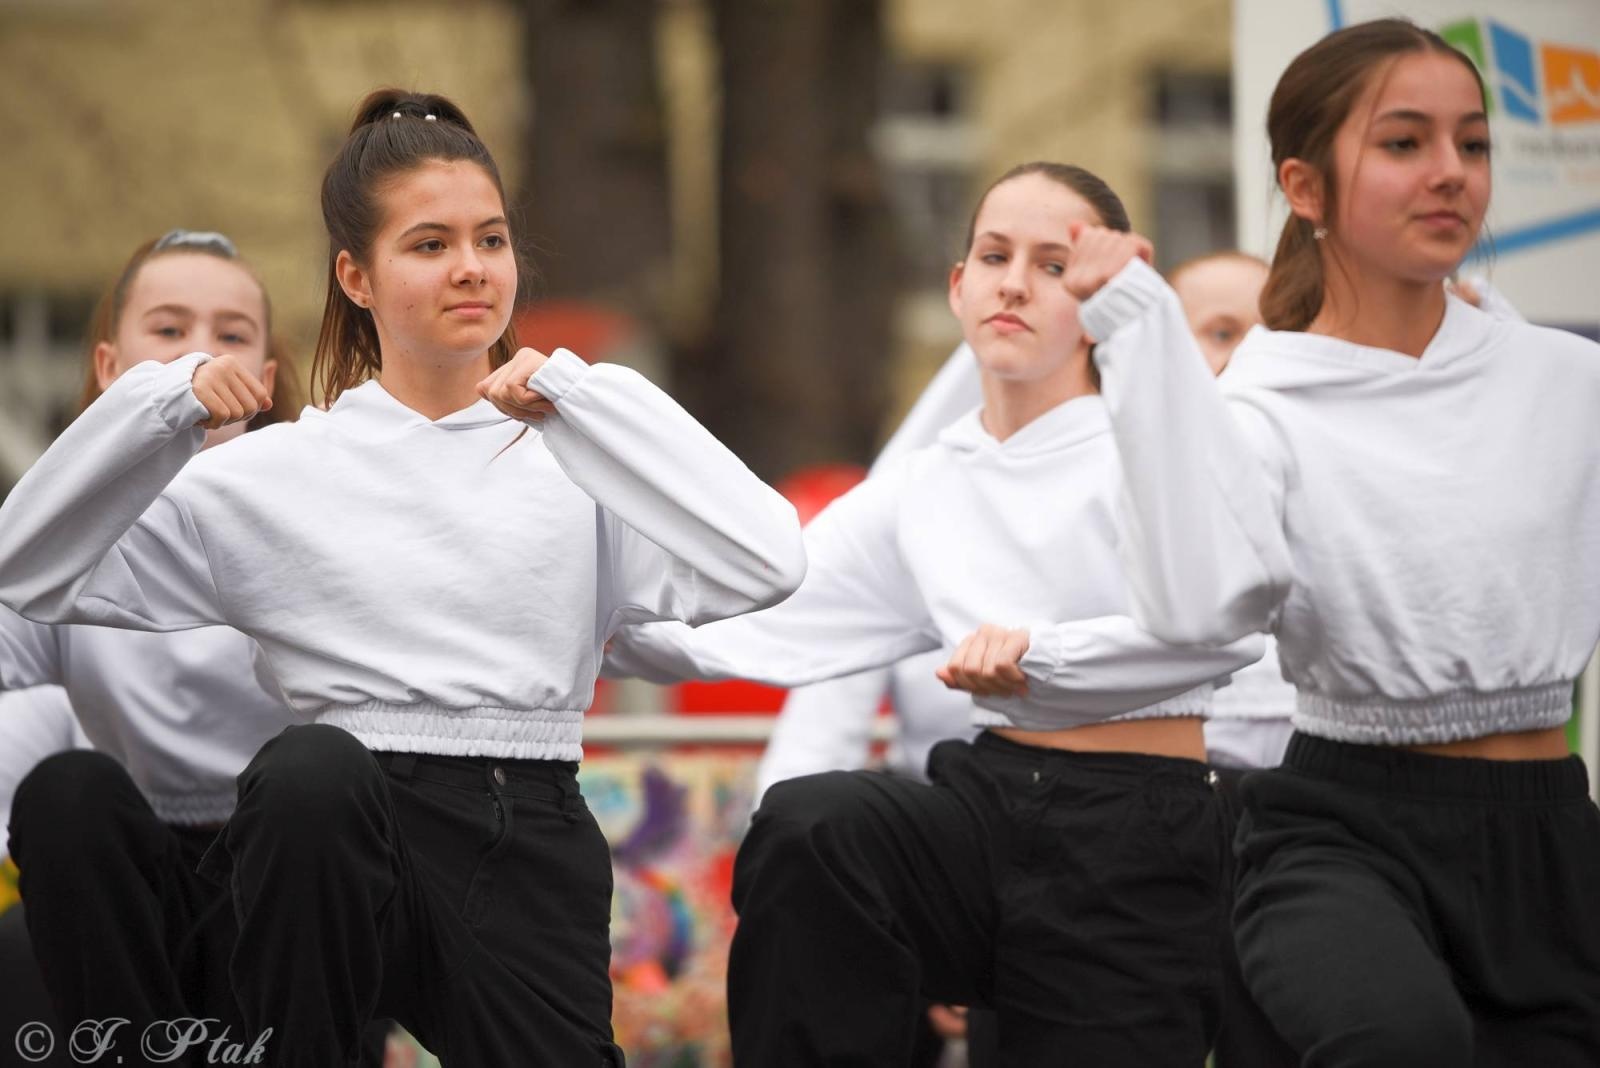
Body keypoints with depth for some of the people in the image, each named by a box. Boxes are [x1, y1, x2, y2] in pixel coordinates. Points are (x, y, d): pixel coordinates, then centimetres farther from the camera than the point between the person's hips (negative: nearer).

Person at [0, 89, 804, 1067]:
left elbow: (767, 564, -6)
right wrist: (162, 409, -3)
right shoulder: (280, 474, 12)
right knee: (313, 765, -35)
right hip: (341, 832, 0)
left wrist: (586, 401, -7)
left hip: (530, 839, 0)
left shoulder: (574, 461, 11)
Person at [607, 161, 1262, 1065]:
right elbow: (736, 629, 9)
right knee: (806, 824, -26)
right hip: (993, 802, 3)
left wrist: (1041, 654, -23)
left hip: (1143, 833, -3)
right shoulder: (920, 496, 15)